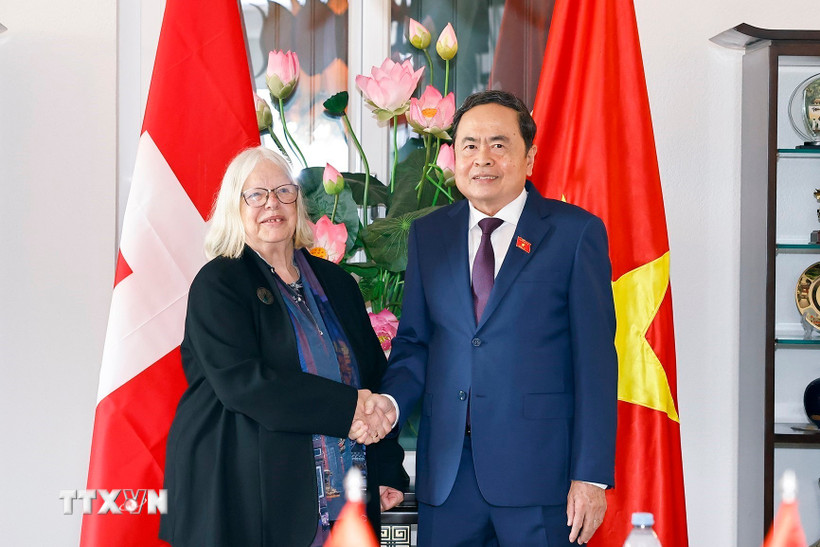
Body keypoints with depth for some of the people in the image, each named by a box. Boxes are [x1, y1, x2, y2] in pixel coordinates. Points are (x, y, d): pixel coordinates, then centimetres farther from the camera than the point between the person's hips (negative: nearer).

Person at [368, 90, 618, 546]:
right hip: (446, 471, 4)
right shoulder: (428, 234, 12)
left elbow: (595, 360, -4)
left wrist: (592, 475, -9)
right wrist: (391, 400, -6)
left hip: (538, 471, -3)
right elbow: (414, 341, 15)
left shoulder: (575, 232, -1)